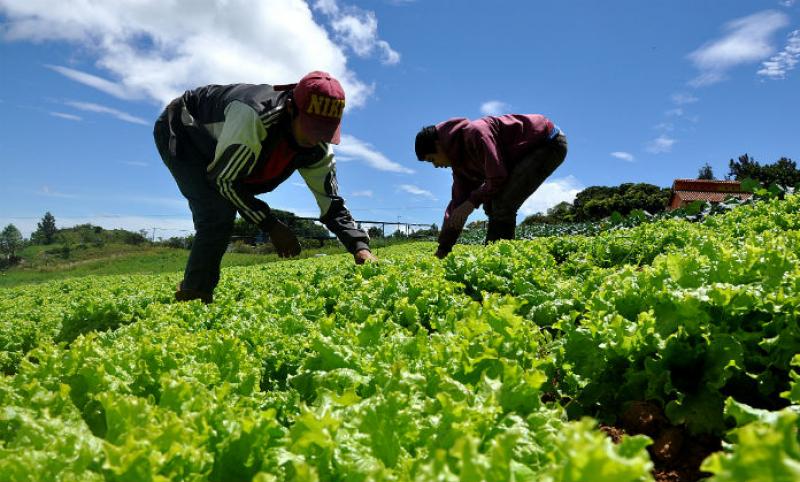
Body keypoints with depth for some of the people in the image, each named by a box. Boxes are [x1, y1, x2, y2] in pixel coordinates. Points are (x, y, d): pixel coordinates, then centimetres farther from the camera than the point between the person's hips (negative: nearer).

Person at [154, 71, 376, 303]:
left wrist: (360, 247, -31)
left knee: (218, 220, 8)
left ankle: (192, 293, 26)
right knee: (218, 215, -23)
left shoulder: (318, 149, -20)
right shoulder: (253, 116, -42)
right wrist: (272, 226, -31)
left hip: (211, 149, 7)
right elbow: (223, 179, -32)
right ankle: (192, 299, -11)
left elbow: (332, 204, -15)